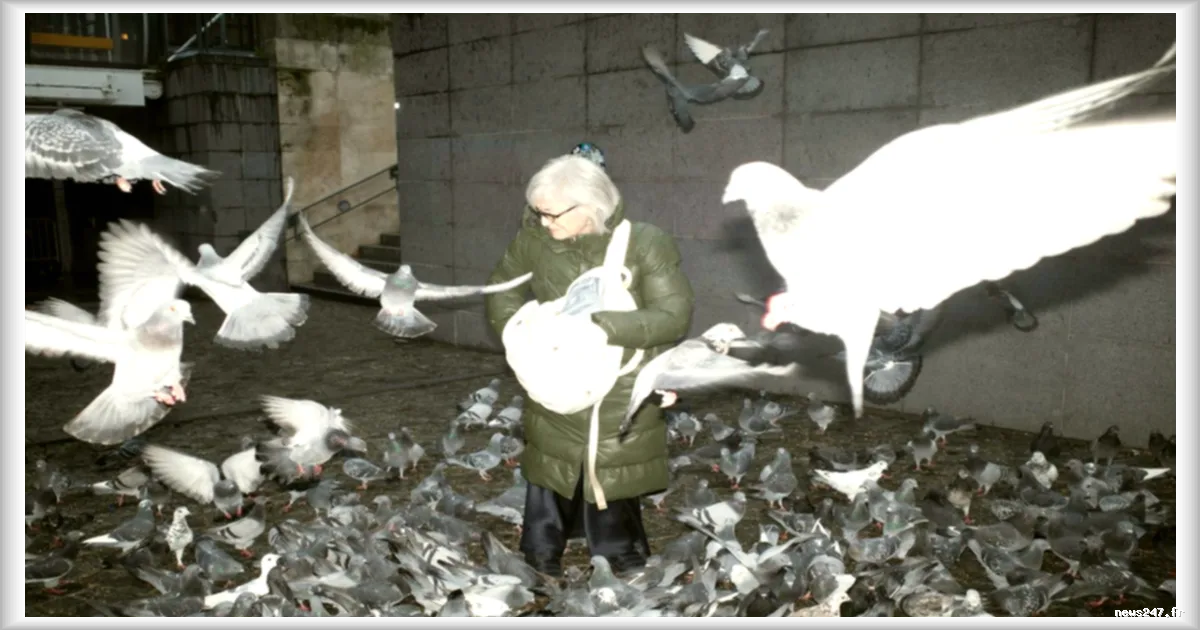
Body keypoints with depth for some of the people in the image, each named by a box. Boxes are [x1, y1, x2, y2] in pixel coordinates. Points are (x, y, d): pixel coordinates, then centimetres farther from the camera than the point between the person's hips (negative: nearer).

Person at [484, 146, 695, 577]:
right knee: (546, 500, 17)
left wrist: (599, 325, -26)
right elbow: (502, 290, 11)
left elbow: (674, 316, -16)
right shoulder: (534, 238, -5)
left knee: (613, 509, 9)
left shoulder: (645, 244, -15)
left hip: (622, 410, -3)